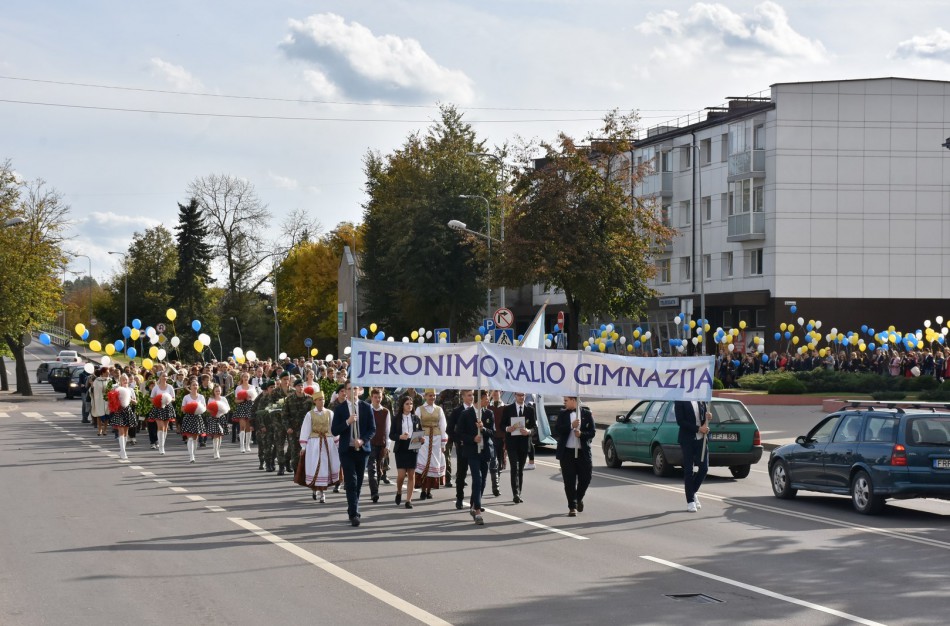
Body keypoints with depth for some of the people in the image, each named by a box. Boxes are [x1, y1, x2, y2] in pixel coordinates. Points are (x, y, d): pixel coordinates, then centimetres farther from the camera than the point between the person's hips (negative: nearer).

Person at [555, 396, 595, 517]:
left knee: (586, 478, 3)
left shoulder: (586, 414, 4)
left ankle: (579, 498, 31)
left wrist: (581, 434, -17)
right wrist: (571, 426, -15)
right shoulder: (562, 415, 7)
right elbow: (557, 431, -4)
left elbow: (592, 432, 1)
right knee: (569, 481, -1)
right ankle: (572, 507, 6)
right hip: (567, 452, 0)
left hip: (583, 452, 0)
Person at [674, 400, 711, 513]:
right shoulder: (680, 401, -7)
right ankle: (690, 501, 6)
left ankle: (692, 492, 24)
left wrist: (707, 417, -6)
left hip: (701, 439, 5)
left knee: (704, 467, 1)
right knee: (688, 470, 0)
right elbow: (680, 421, -13)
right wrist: (698, 428, -18)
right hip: (687, 440, -5)